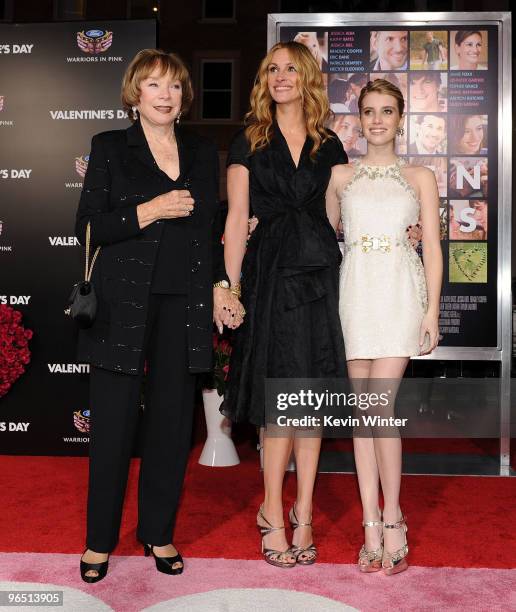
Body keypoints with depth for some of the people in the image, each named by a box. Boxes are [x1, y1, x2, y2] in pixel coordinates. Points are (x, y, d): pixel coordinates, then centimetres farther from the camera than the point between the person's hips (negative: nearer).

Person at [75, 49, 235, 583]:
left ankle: (158, 533, 24)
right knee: (113, 423, 2)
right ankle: (100, 540, 19)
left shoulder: (202, 153, 14)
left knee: (173, 422, 7)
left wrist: (220, 282, 8)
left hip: (184, 305, 3)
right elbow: (87, 227, -3)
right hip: (123, 304, -3)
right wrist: (149, 211, -14)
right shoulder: (110, 148, 4)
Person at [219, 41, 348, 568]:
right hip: (270, 272, -2)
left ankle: (302, 514, 15)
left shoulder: (329, 146, 14)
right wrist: (230, 285, -5)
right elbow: (236, 219, 1)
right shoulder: (248, 143, 7)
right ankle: (274, 514, 11)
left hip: (320, 271, 2)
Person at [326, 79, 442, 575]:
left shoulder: (420, 178, 10)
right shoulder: (340, 176, 13)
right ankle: (372, 523, 8)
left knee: (380, 403, -12)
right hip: (355, 290, 2)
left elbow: (432, 249, 6)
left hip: (400, 291, -2)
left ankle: (391, 518, 3)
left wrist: (432, 312, -2)